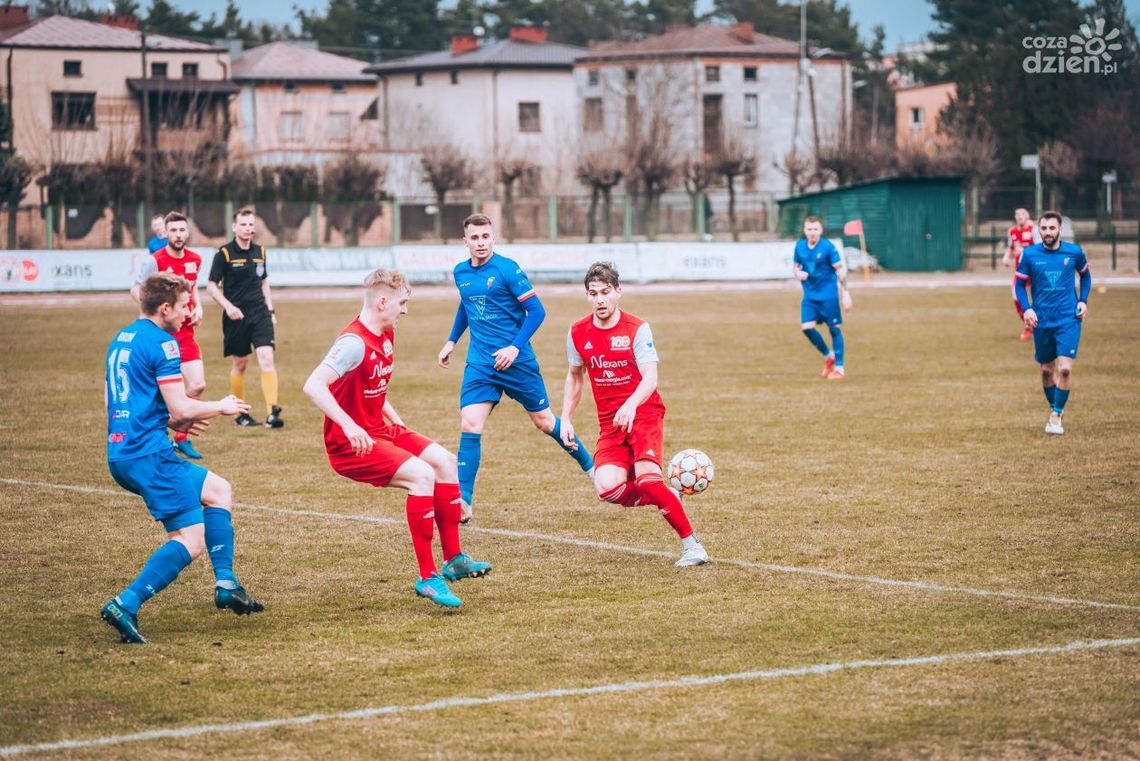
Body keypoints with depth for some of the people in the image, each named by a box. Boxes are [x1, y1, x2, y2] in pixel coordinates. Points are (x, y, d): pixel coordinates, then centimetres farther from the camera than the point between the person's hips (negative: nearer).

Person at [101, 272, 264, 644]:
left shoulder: (121, 340, 18)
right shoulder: (162, 344, -10)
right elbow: (181, 407, -14)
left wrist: (172, 421, 22)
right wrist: (222, 407, 4)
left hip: (120, 454, 10)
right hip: (149, 455, -10)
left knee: (219, 490, 21)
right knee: (190, 538, -9)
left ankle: (226, 585, 14)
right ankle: (125, 605, -22)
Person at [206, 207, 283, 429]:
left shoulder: (260, 251, 9)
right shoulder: (224, 254, -5)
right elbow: (212, 286, -4)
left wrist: (270, 310, 15)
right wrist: (228, 306, -18)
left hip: (260, 314, 3)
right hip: (236, 317, -3)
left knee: (267, 358, -12)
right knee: (240, 363, 8)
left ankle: (272, 412, -19)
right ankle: (240, 413, 24)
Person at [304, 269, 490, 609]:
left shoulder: (386, 336, 8)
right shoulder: (354, 343, -22)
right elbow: (313, 386, -32)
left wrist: (396, 420, 13)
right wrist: (349, 427, -39)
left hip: (381, 431, 10)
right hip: (352, 444, -10)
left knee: (445, 461, 4)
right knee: (422, 475, -24)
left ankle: (453, 559, 12)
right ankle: (427, 577, -20)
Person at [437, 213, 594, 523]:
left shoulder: (507, 269, -12)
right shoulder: (461, 273, 6)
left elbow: (536, 311, -11)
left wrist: (515, 347, -19)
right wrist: (451, 341, 25)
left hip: (516, 360, -4)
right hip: (479, 363, 4)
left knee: (545, 422, 8)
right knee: (469, 425, -12)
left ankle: (591, 466, 31)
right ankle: (462, 503, -11)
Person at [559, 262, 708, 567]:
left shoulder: (637, 329, -10)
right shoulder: (578, 333, 3)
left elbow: (650, 378, -20)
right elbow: (575, 376, 20)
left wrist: (631, 405, -39)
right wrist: (565, 419, 13)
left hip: (643, 413, -4)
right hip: (610, 422, 4)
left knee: (647, 478, -26)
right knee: (607, 487, -20)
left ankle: (691, 543, -13)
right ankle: (665, 498, 10)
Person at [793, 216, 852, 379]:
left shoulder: (827, 247, -12)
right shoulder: (800, 246, 2)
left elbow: (840, 270, -10)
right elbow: (795, 265, 16)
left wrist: (846, 293, -14)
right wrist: (798, 273, -8)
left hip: (828, 294, -4)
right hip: (810, 295, 4)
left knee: (835, 328, -2)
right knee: (806, 327, -6)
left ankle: (839, 368, 7)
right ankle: (828, 356, 18)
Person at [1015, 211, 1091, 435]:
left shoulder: (1074, 252, -2)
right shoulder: (1029, 255, -3)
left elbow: (1085, 275, 16)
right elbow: (1019, 284, 5)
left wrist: (1083, 300, 3)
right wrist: (1025, 309, -10)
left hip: (1069, 319, -2)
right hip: (1041, 321, 2)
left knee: (1065, 368, -14)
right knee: (1047, 370, 11)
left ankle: (1056, 416, -2)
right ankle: (1054, 408, 33)